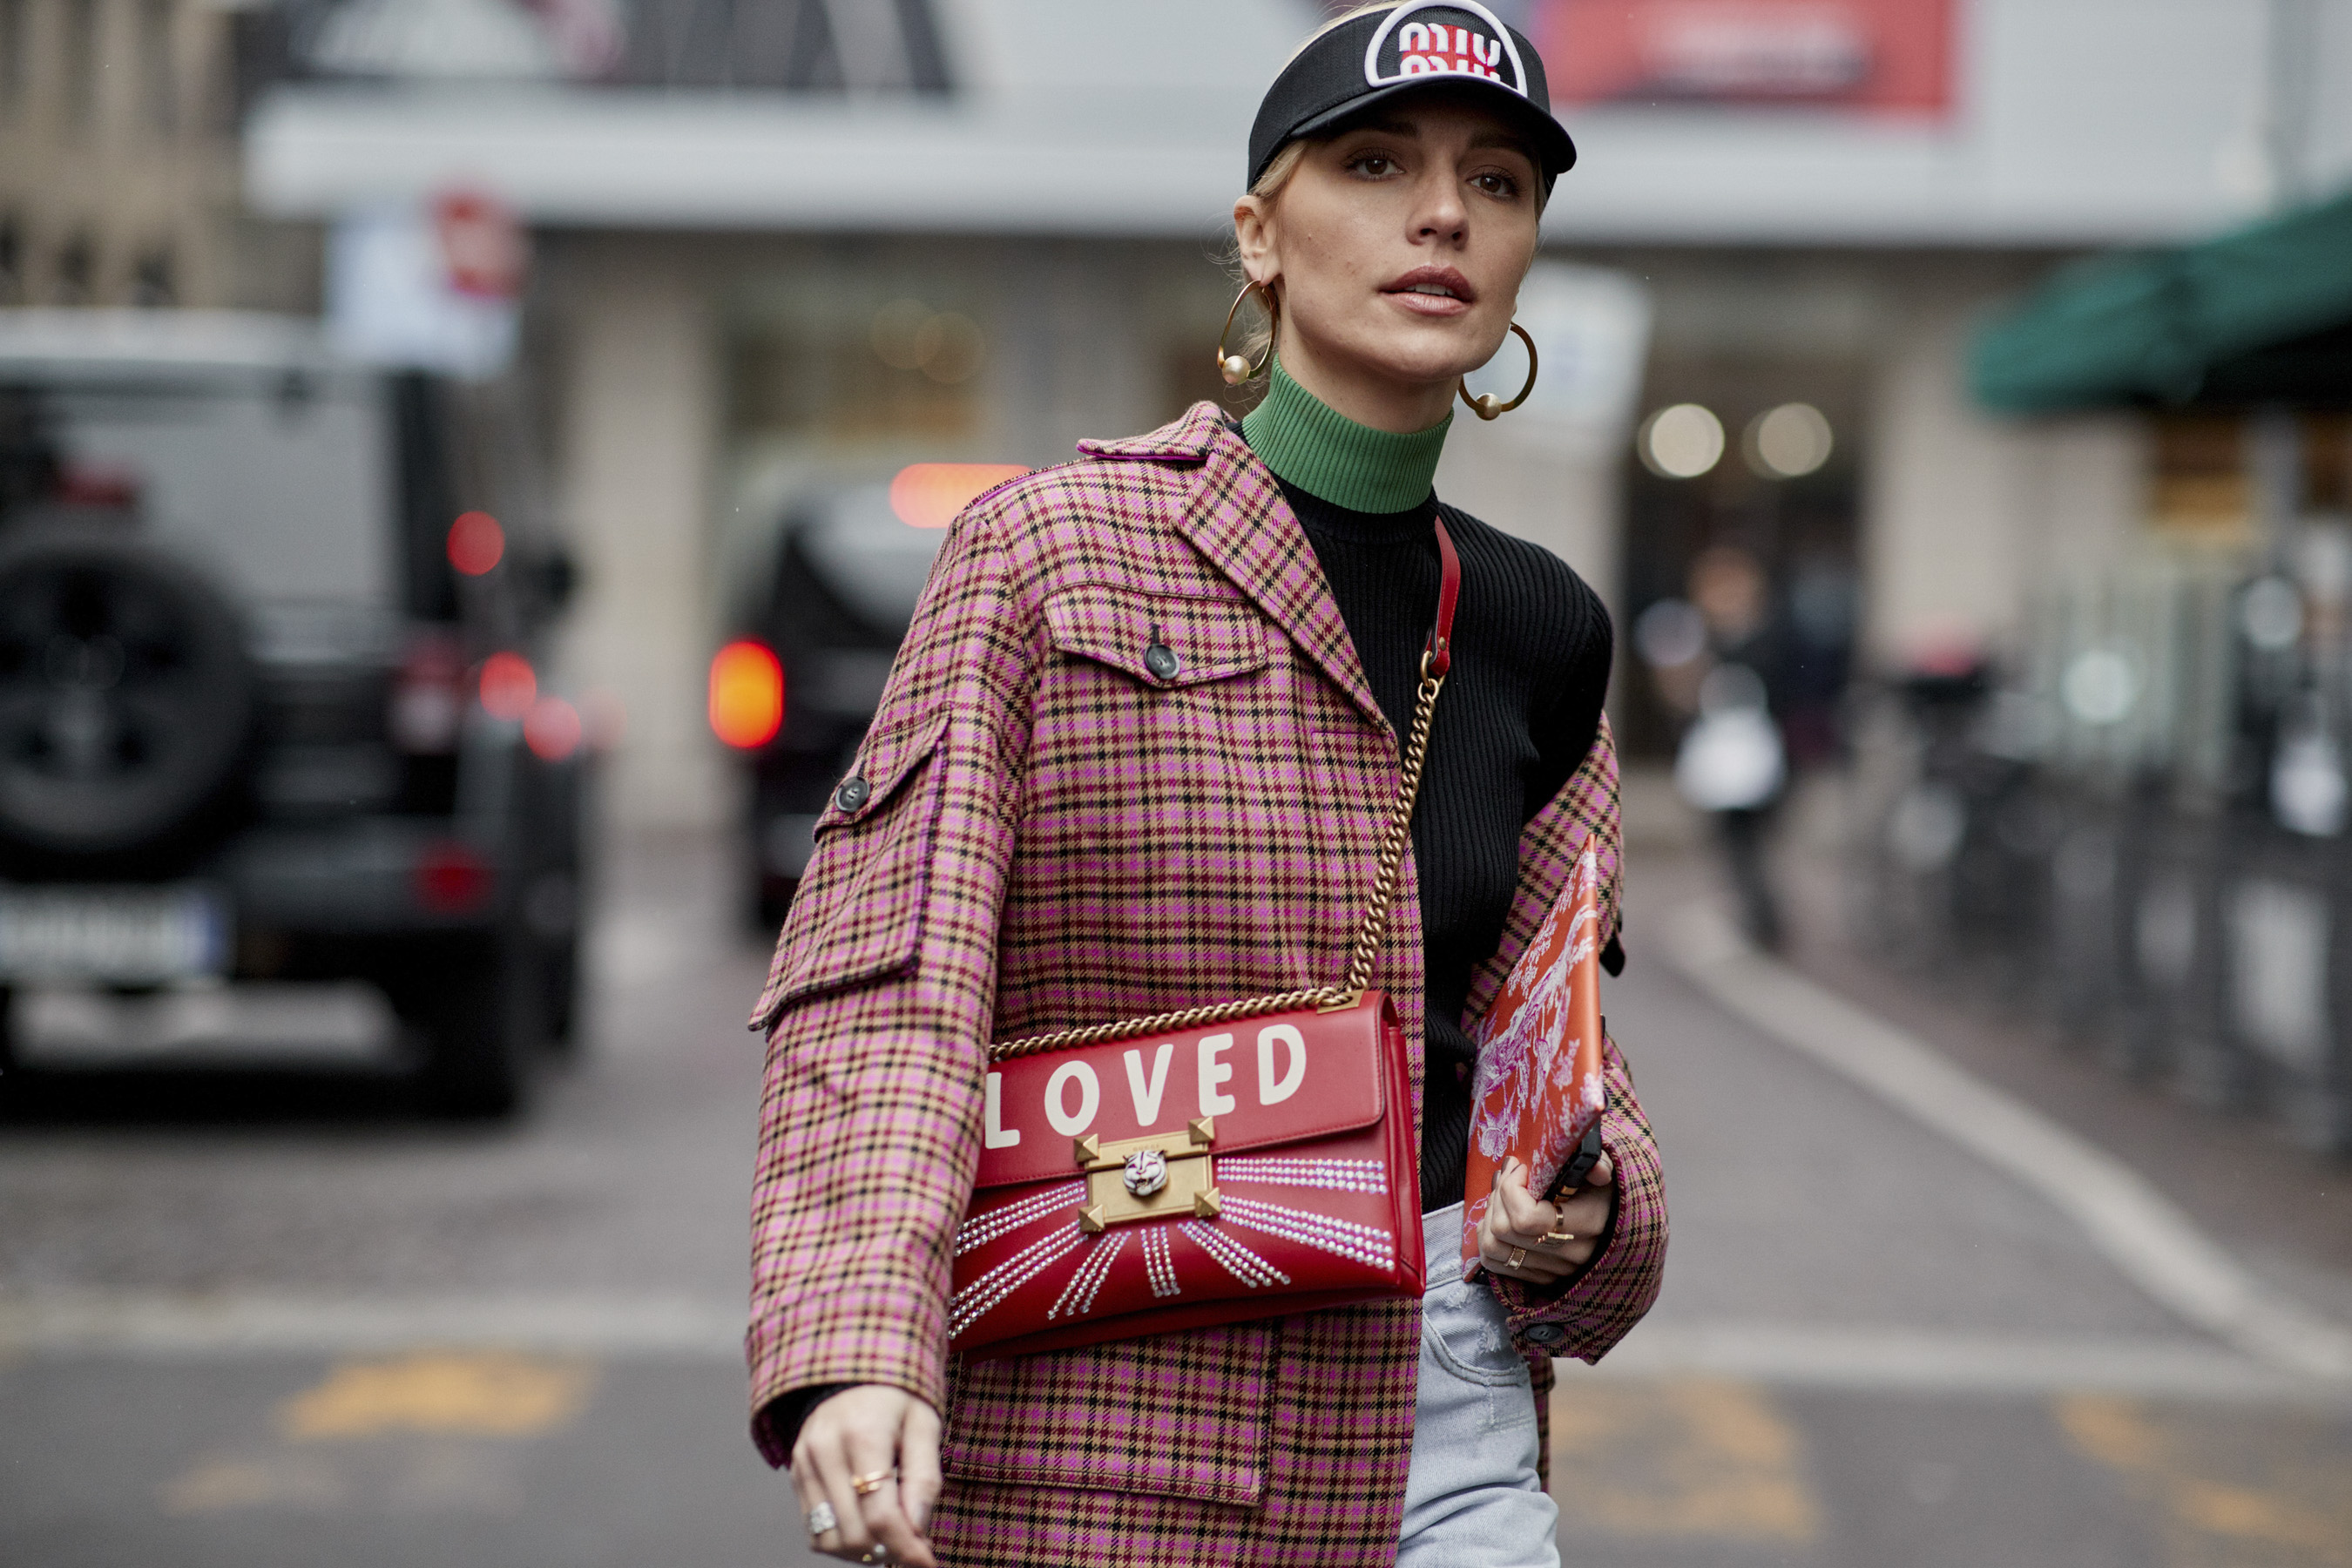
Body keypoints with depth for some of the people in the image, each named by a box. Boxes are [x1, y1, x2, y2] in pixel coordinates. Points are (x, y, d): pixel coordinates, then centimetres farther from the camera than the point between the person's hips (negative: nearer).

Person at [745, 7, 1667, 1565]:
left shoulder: (1537, 635, 11)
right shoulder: (1046, 551, -4)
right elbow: (889, 974, -12)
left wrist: (1580, 1210, -3)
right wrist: (861, 1352, -27)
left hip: (1422, 1422, 4)